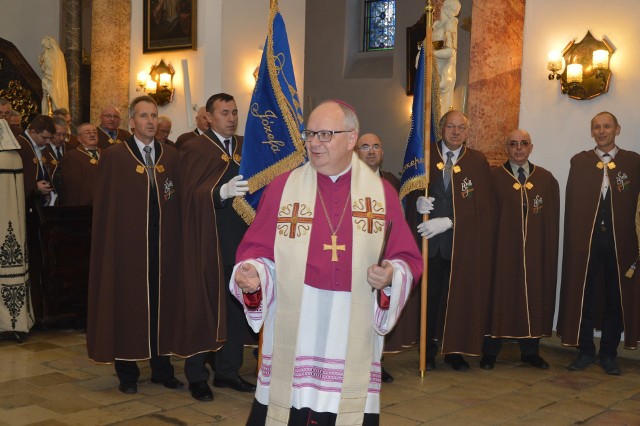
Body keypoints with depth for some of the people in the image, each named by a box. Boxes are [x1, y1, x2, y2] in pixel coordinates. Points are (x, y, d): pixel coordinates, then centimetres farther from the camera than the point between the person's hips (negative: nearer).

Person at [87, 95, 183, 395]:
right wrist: (108, 246, -8)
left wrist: (176, 240, -1)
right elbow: (103, 206, -3)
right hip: (127, 245, -3)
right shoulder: (113, 157, -1)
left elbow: (178, 202, 8)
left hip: (163, 246, 3)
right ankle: (127, 373, 16)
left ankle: (162, 368, 20)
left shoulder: (171, 157, 9)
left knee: (162, 302, 8)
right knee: (127, 305, 4)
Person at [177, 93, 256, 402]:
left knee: (236, 306, 10)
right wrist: (223, 192, -29)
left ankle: (228, 371, 23)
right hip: (207, 241, -5)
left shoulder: (247, 147, 13)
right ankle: (196, 376, 14)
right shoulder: (194, 148, -2)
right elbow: (192, 194, -13)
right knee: (202, 306, 2)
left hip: (241, 240, 5)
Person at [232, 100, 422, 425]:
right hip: (292, 341, 0)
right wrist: (252, 275, -17)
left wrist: (391, 275, -15)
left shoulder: (381, 192, 4)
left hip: (353, 343, 0)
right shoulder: (281, 187, 3)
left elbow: (409, 259, 5)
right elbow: (257, 253, 3)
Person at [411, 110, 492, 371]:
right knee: (430, 296, 2)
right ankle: (428, 352, 12)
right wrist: (418, 201, -16)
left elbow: (481, 205, -2)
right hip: (429, 241, 0)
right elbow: (409, 190, 8)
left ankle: (455, 352, 15)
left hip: (462, 242, 0)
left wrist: (448, 222, -12)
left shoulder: (477, 162, 4)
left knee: (459, 297, 2)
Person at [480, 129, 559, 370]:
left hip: (536, 251, 2)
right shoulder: (494, 177, 2)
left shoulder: (546, 179, 9)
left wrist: (549, 250, 1)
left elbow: (552, 221, 8)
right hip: (502, 249, -2)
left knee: (533, 296, 6)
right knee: (498, 296, 0)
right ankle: (490, 352, 10)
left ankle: (530, 351, 20)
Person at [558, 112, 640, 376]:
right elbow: (571, 203, 3)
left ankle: (608, 354, 18)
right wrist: (573, 239, -4)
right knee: (584, 296, 5)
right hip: (586, 238, 1)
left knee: (616, 298, 6)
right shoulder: (579, 161, 8)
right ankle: (585, 352, 17)